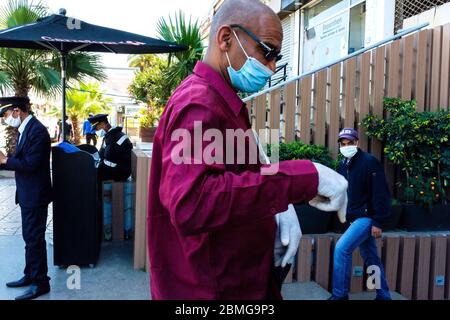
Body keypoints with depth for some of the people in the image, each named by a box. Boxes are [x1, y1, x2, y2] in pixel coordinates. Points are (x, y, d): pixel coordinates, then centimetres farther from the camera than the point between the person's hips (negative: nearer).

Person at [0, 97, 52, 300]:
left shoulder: (37, 130, -19)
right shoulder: (25, 129, 11)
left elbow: (31, 163, -24)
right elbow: (21, 161, 14)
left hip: (35, 195, -10)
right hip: (27, 194, 10)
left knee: (35, 238, -1)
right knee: (30, 237, 18)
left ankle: (41, 283, 11)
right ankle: (30, 276, 32)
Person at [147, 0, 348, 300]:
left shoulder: (224, 102, 12)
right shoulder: (198, 104, -20)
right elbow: (191, 205, -35)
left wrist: (279, 207, -7)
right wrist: (304, 177, -33)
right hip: (211, 288, -9)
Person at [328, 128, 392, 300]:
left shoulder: (369, 162, -14)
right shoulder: (343, 165, 9)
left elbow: (380, 193, -18)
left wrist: (378, 222, -19)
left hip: (367, 217, -8)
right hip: (355, 218, 8)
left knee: (341, 248, -16)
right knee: (371, 258, 15)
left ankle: (340, 295, -4)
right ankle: (383, 295, 28)